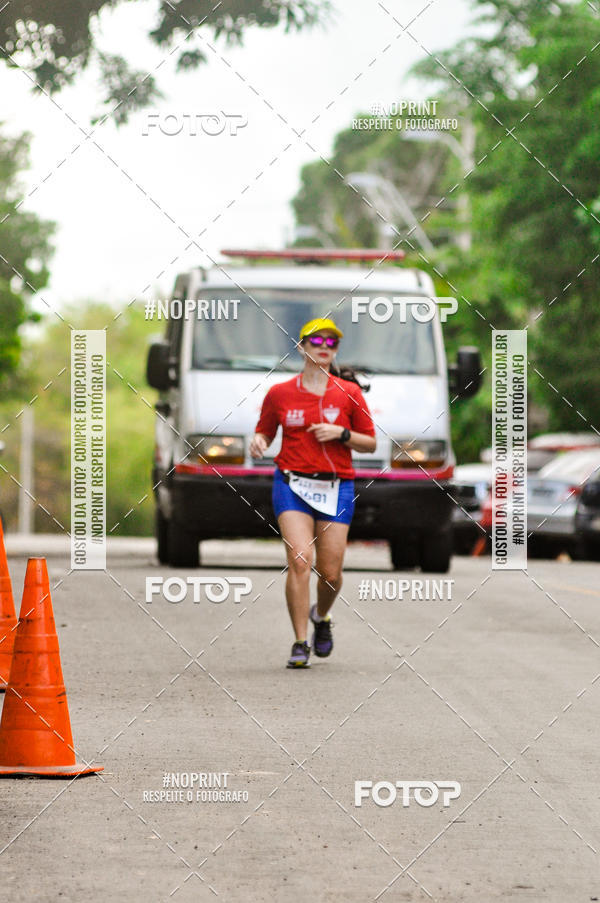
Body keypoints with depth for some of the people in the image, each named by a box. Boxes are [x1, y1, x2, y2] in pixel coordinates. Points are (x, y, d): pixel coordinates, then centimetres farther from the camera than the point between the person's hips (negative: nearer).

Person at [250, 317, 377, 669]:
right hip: (292, 484, -1)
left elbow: (370, 443, 9)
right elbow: (265, 431, 18)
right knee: (299, 559, -18)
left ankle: (321, 616, 35)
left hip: (337, 487, 1)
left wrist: (341, 434, -9)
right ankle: (300, 645, -13)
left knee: (330, 573, 0)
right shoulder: (280, 393, 5)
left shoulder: (349, 393, 5)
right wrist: (259, 442, -5)